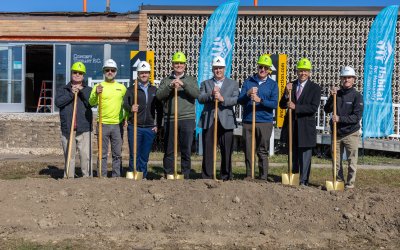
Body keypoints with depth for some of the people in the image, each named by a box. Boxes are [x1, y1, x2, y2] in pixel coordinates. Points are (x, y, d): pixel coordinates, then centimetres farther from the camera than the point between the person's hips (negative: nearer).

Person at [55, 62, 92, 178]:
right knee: (69, 156, 8)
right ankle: (68, 178, 16)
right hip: (67, 130, 2)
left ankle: (87, 177, -2)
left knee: (86, 156, -7)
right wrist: (71, 94, -12)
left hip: (84, 130, -2)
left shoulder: (88, 90, 12)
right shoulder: (63, 90, 14)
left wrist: (82, 91, -10)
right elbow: (58, 102, -5)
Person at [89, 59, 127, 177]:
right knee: (102, 153, 1)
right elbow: (92, 103, -12)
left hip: (117, 124, 2)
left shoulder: (122, 87, 11)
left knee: (117, 154, 5)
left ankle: (116, 177, 12)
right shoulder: (98, 86, 3)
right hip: (103, 124, -2)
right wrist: (96, 93, -31)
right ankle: (102, 177, 7)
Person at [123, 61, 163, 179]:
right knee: (134, 156, 0)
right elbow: (125, 103, -10)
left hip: (150, 128, 2)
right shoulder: (131, 89, 6)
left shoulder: (154, 90, 12)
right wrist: (130, 108, -32)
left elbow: (159, 109, 12)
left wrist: (158, 125, 4)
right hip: (134, 127, -2)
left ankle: (143, 177, 17)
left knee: (145, 157, 8)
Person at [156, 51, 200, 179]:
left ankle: (185, 177, 10)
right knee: (168, 151, 4)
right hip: (170, 120, 1)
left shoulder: (191, 80, 12)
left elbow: (196, 93, -6)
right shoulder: (166, 80, 14)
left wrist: (183, 84, -18)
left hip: (187, 119, -1)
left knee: (186, 150, 2)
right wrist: (170, 86, -15)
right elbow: (159, 95, -1)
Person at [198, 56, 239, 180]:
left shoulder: (233, 84, 13)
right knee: (208, 152, 1)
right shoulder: (205, 83, 16)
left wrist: (222, 99, -18)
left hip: (226, 122, 0)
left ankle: (226, 177, 12)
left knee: (227, 152, 2)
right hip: (208, 122, 1)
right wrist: (211, 94, -17)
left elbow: (235, 100, -2)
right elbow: (200, 98, 0)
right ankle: (206, 177, 8)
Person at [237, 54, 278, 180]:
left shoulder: (273, 84, 8)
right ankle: (248, 177, 13)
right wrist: (248, 94, -16)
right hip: (248, 121, 1)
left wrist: (260, 100, -18)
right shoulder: (248, 81, 11)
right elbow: (240, 100, 4)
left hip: (265, 122, -1)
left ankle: (263, 178, 7)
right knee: (248, 152, 4)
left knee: (263, 152, 1)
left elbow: (274, 104, -4)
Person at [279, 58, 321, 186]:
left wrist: (296, 107, -22)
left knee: (305, 155, 2)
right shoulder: (291, 86, 8)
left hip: (306, 127, -4)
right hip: (291, 126, 4)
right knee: (293, 154, 14)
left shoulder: (315, 88, -3)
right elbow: (282, 105, 3)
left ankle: (303, 181, 11)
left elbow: (314, 108, -14)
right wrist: (287, 93, -14)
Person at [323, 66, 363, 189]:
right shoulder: (337, 93, 5)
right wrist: (332, 96, -13)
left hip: (351, 134, -4)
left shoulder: (357, 96, -5)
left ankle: (350, 184, 12)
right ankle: (338, 181, 22)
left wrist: (340, 118, -20)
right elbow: (327, 110, -1)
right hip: (336, 133, 4)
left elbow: (357, 117, -12)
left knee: (351, 161, 2)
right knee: (336, 160, 10)